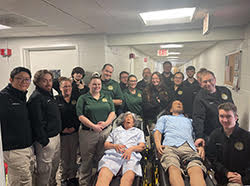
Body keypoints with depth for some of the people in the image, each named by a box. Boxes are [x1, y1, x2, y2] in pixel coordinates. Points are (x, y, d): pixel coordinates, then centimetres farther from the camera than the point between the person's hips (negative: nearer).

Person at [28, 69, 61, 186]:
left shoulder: (49, 95, 11)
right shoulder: (36, 98, -18)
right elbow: (37, 123, -22)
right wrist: (44, 141, -20)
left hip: (56, 136, 9)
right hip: (46, 139, -9)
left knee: (55, 163, 22)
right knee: (45, 168, 3)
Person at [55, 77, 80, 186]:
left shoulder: (76, 99, 7)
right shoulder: (56, 100, -3)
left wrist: (75, 127, -4)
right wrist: (62, 129, -10)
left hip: (74, 132, 3)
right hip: (62, 133, -3)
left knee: (73, 156, 12)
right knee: (63, 157, 5)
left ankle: (72, 176, 28)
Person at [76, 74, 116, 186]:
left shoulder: (107, 97, 13)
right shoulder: (83, 98, 3)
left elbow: (112, 112, 6)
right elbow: (81, 116, -6)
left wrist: (106, 123, -11)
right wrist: (93, 126, -17)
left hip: (105, 131, 3)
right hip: (88, 133, -2)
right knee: (87, 160, 6)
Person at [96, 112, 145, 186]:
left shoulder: (138, 131, 32)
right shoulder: (116, 130, 34)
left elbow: (142, 146, 16)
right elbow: (106, 144, 24)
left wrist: (131, 148, -6)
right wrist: (115, 145, 1)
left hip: (131, 155, -1)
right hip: (113, 154, 1)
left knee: (129, 176, -37)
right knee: (103, 174, -32)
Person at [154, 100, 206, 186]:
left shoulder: (190, 121, 42)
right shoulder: (164, 118, 37)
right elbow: (158, 131, 19)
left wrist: (201, 146, 4)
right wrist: (158, 144, -4)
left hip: (190, 147, 1)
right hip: (170, 146, -1)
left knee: (197, 170, -34)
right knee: (173, 168, -37)